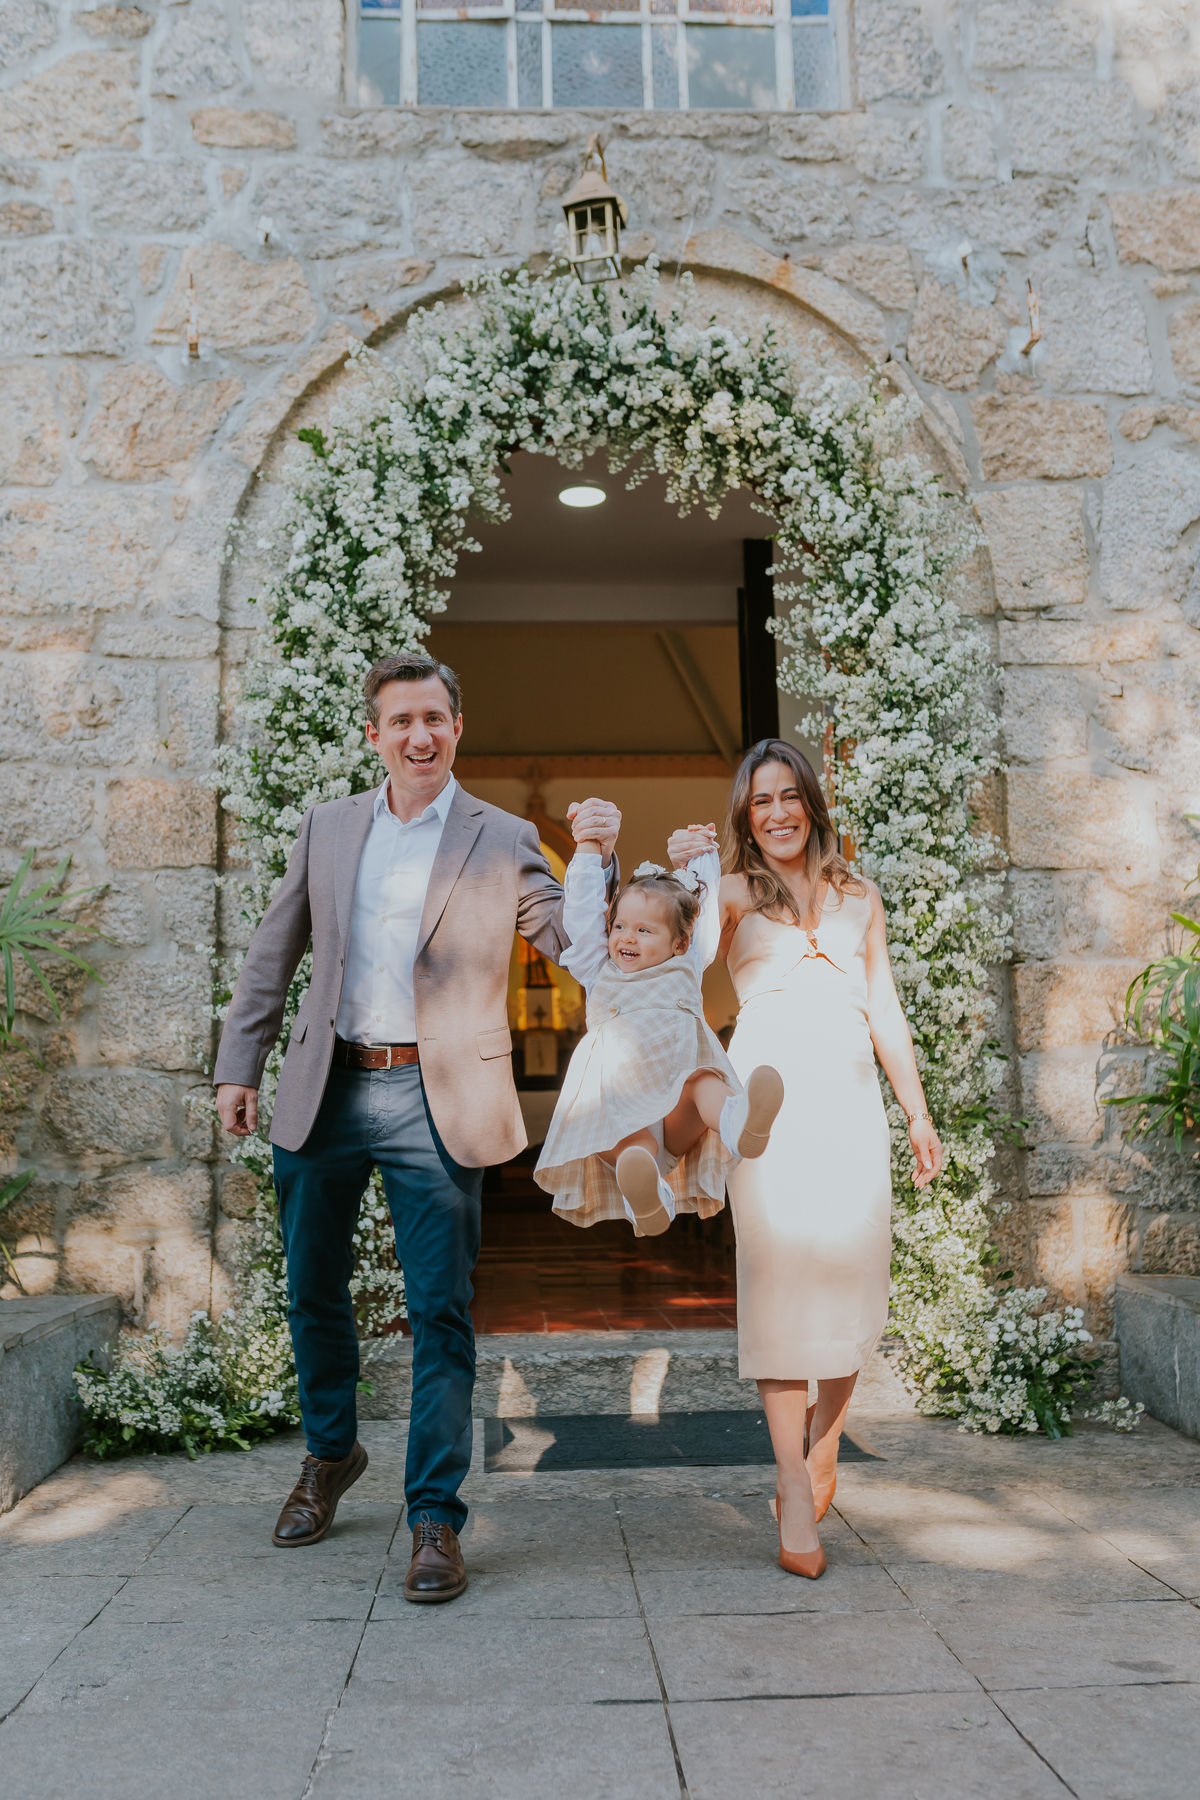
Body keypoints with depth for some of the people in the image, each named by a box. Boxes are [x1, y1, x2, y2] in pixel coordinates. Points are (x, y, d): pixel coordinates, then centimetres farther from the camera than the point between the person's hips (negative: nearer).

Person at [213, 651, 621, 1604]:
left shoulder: (504, 841, 1)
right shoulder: (326, 826, 10)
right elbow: (273, 954, 15)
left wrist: (601, 860, -20)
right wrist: (239, 1064, 10)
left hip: (436, 1105, -3)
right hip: (326, 1094, 4)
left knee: (441, 1315, -2)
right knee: (314, 1294, 16)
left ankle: (436, 1518, 11)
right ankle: (331, 1454, 41)